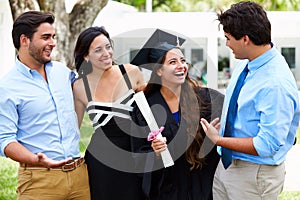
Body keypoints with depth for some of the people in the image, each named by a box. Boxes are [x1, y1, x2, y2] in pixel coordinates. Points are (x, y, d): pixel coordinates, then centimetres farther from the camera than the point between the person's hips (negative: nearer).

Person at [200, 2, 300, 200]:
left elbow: (267, 145, -26)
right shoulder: (246, 63, 0)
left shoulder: (276, 85, -27)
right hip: (226, 163, 8)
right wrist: (223, 122, 4)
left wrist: (219, 140, -19)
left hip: (255, 175, -8)